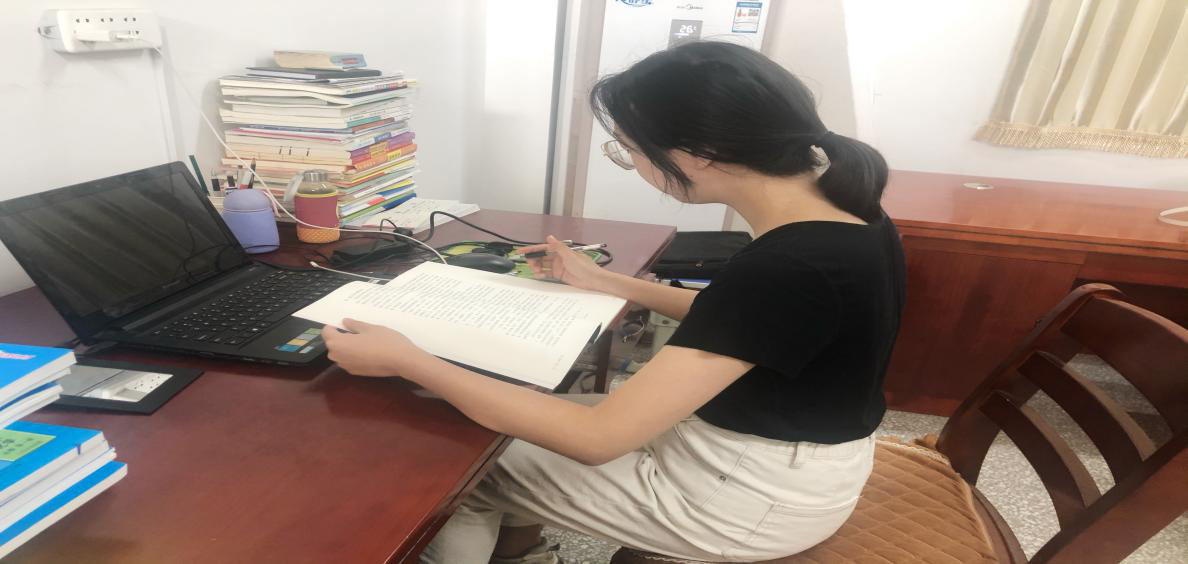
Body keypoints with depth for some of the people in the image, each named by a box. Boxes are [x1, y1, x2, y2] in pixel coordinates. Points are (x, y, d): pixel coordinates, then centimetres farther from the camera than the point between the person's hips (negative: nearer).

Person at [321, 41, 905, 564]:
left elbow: (599, 437, -30)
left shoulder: (785, 268, -33)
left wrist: (407, 362, -23)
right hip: (771, 445, 8)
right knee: (526, 423, 15)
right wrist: (603, 282, 12)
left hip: (754, 492, -8)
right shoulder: (842, 213, -4)